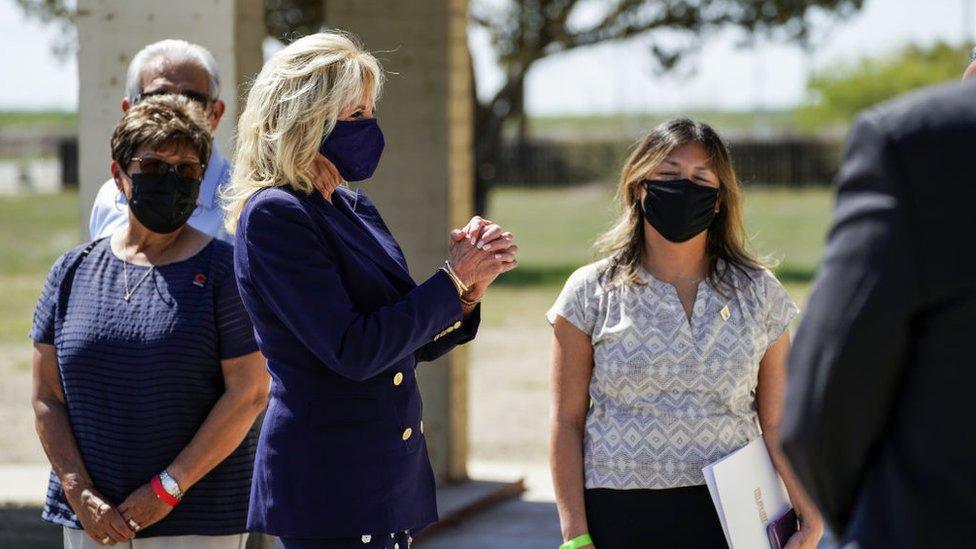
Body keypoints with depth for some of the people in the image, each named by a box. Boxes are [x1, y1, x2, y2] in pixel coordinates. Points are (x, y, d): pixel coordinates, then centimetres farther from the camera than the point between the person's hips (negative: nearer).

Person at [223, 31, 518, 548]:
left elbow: (419, 344, 17)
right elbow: (353, 351, -20)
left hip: (390, 477, 8)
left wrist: (470, 284, -1)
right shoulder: (272, 215, -13)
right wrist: (452, 279, -12)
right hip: (328, 484, -8)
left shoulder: (354, 209, 12)